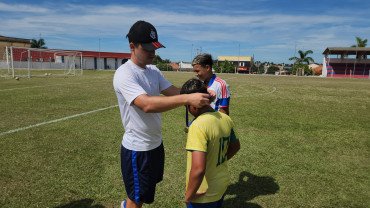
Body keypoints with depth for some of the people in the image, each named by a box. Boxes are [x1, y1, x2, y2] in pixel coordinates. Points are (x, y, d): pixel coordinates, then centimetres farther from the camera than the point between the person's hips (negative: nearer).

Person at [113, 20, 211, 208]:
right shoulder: (124, 74, -22)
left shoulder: (154, 71, 5)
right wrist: (187, 99, -42)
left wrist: (199, 96, -20)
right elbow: (147, 104, -36)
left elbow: (175, 91, -2)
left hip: (155, 143, 8)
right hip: (137, 148, -8)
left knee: (144, 191, 28)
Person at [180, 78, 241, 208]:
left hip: (204, 194, -7)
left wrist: (189, 196, -20)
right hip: (223, 184, 7)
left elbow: (198, 169, -35)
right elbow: (235, 146, 13)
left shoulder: (198, 126, -29)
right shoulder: (226, 119, -4)